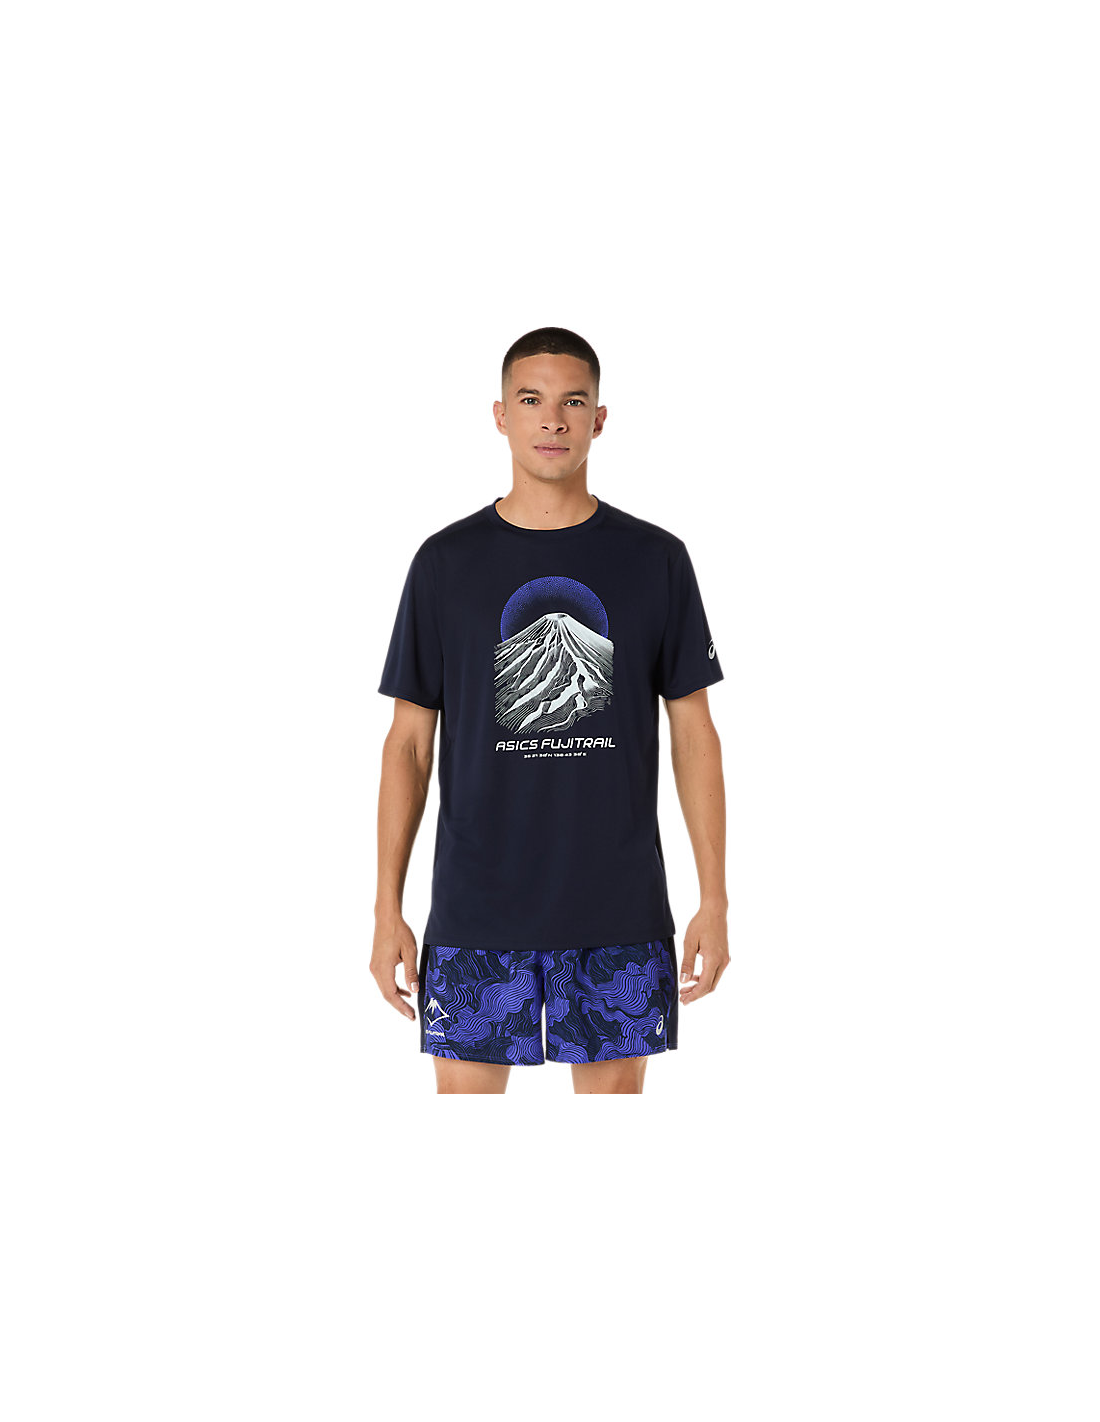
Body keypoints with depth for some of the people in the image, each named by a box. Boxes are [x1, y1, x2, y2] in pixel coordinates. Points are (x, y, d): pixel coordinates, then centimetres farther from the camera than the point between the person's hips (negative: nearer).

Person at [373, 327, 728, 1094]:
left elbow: (695, 731, 4)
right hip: (476, 914, 0)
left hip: (618, 913, 0)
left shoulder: (656, 559, 2)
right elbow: (410, 742, 4)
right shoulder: (446, 562, 2)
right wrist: (388, 907, -1)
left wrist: (715, 899, -1)